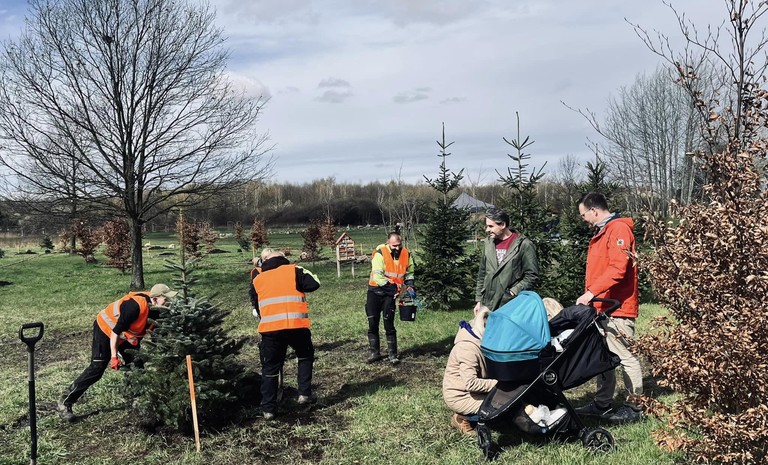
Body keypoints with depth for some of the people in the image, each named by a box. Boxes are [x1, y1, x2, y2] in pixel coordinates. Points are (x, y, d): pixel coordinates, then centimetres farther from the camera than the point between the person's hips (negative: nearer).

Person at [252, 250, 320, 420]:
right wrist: (304, 273, 20)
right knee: (305, 357, 24)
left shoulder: (258, 279, 19)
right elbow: (314, 284, 2)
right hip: (296, 326, -2)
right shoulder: (293, 270, 8)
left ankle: (268, 408, 12)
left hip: (269, 328, 2)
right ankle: (304, 394, 18)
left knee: (270, 368, 13)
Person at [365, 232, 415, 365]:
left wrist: (410, 286, -4)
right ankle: (375, 353, 18)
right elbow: (377, 276, -24)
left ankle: (393, 355, 6)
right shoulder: (380, 254, -18)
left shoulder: (406, 255, -4)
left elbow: (409, 273, 12)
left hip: (390, 294, 1)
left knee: (389, 325, -2)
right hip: (375, 291, -1)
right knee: (373, 324, 5)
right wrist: (393, 287, -27)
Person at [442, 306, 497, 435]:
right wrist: (496, 383, -24)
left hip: (469, 390, 9)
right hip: (459, 397, -9)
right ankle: (462, 418, -1)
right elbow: (471, 383, -30)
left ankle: (463, 414, 8)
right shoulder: (468, 348, -26)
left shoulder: (478, 339, 3)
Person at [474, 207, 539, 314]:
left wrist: (514, 291, -14)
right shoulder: (489, 244, 12)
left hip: (511, 305, -5)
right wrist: (479, 300, 15)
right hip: (488, 305, 5)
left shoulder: (524, 245, -6)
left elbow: (532, 275, -7)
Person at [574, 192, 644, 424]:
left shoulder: (618, 229, -12)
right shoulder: (603, 232, 19)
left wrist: (591, 292, -25)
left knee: (625, 356, -1)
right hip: (602, 307, 10)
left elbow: (617, 269, -23)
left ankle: (634, 406, 9)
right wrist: (591, 296, 13)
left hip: (617, 308, -10)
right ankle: (603, 404, 22)